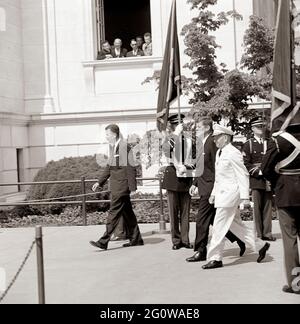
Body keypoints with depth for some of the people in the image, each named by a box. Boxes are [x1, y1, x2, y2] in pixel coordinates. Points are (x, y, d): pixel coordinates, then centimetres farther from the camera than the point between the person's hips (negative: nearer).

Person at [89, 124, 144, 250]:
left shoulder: (124, 147, -14)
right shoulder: (113, 147, 15)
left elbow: (130, 168, -16)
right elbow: (109, 167, 21)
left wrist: (132, 187, -18)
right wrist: (99, 182, 18)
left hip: (122, 186, -9)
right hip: (116, 186, 9)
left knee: (114, 213, -8)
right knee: (127, 212, 13)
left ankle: (104, 242, -7)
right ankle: (136, 239, 21)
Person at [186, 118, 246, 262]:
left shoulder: (212, 143, -15)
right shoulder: (203, 143, 15)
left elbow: (217, 168, -18)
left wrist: (214, 190, -19)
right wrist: (195, 184, 15)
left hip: (210, 189, -10)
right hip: (205, 188, 10)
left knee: (202, 220, -4)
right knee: (214, 219, 14)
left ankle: (201, 252, 6)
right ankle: (239, 240, 24)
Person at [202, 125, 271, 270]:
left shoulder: (233, 153, -13)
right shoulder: (219, 153, 14)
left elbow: (243, 175, -14)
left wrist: (244, 196, -17)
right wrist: (213, 193, 22)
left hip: (230, 193, -10)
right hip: (222, 192, 10)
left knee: (219, 226, -7)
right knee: (234, 225, 14)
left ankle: (215, 258, 0)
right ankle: (260, 245, 25)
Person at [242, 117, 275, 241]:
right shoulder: (248, 144, 2)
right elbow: (245, 164, -5)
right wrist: (259, 172, -14)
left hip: (268, 181, 3)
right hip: (256, 180, -3)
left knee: (268, 206, 3)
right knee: (257, 207, -1)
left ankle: (267, 233, 8)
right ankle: (259, 233, 4)